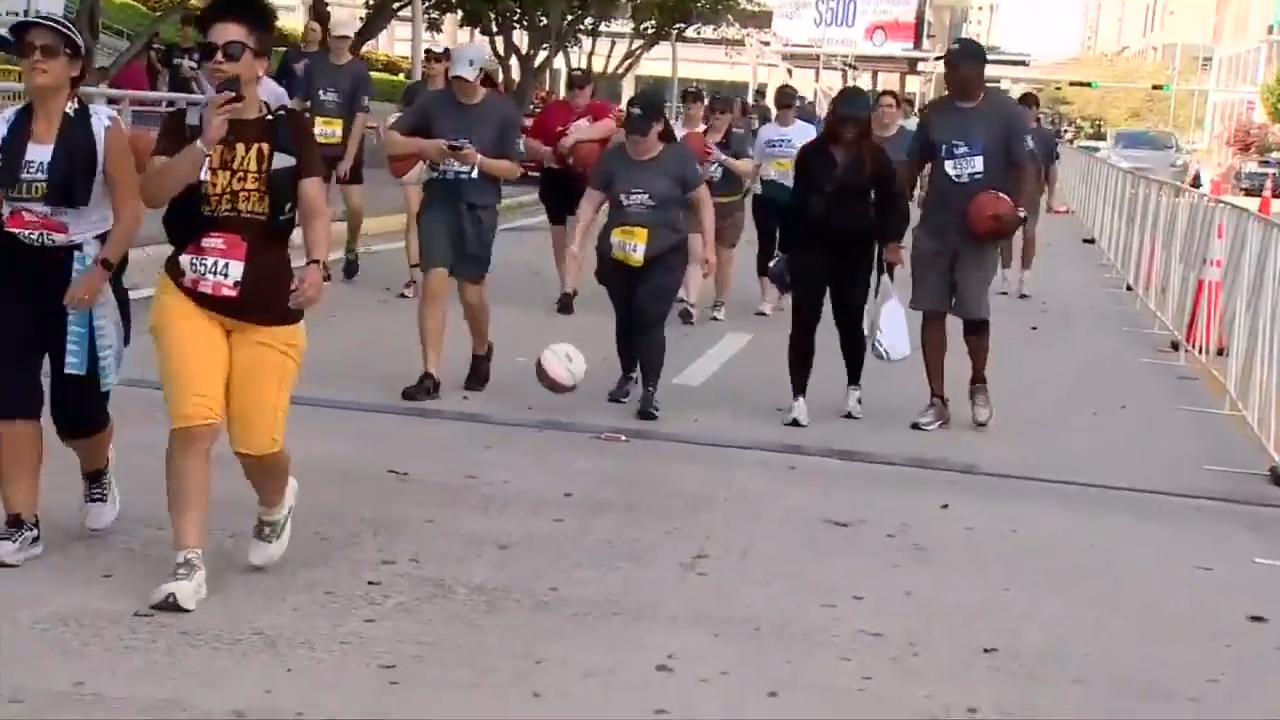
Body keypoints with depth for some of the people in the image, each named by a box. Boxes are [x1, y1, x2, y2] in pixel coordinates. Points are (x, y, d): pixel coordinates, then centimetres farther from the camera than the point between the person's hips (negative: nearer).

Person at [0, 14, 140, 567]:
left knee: (77, 404, 7)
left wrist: (99, 271, -18)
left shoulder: (102, 128, -8)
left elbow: (129, 213, -10)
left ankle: (98, 475, 41)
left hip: (79, 273, -3)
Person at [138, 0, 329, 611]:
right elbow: (152, 194, -10)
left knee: (258, 441, 4)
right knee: (192, 424, -13)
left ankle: (275, 504, 41)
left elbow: (313, 206, -4)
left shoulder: (290, 128, 2)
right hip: (189, 297, 0)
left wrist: (316, 265, -22)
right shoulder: (183, 124, 4)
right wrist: (206, 140, -22)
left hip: (268, 310, 0)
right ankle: (189, 564, -3)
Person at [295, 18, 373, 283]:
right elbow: (299, 102, 10)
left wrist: (348, 157, -17)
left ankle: (351, 250, 21)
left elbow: (361, 117, -12)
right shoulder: (314, 65, 2)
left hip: (348, 149, -2)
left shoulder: (359, 71, -8)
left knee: (355, 206, -7)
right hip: (317, 147, 3)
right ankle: (320, 261, 14)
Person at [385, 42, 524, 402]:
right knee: (434, 281, -11)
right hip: (437, 203, 1)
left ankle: (482, 352, 38)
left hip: (478, 209, -1)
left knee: (471, 292, 5)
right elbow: (391, 140, 4)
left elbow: (513, 169, 0)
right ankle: (430, 375, -6)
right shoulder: (433, 102, 2)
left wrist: (478, 160, -17)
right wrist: (425, 145, -14)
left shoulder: (503, 111, -2)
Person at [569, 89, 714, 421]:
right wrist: (577, 242, -5)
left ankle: (650, 390, -4)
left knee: (650, 319, -10)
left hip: (664, 256, -3)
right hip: (618, 255, 3)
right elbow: (591, 201, 2)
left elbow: (703, 202, 1)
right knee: (625, 318, 14)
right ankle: (627, 375, 35)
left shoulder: (678, 158, -6)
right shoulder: (612, 157, -1)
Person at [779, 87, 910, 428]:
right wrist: (786, 246, 4)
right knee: (804, 321, -4)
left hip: (855, 250, 0)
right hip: (811, 246, 0)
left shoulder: (875, 156, -3)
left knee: (850, 320, 10)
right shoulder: (811, 153, 0)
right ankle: (798, 398, -2)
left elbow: (892, 201, -5)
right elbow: (797, 201, 5)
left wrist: (891, 240, -20)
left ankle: (853, 388, 30)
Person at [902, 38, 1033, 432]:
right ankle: (938, 401, 12)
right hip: (933, 230, 4)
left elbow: (1024, 167, -5)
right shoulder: (934, 112, 3)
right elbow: (913, 166, 10)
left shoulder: (1006, 112, -7)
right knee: (932, 312, 3)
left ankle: (978, 385, 27)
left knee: (974, 313, -2)